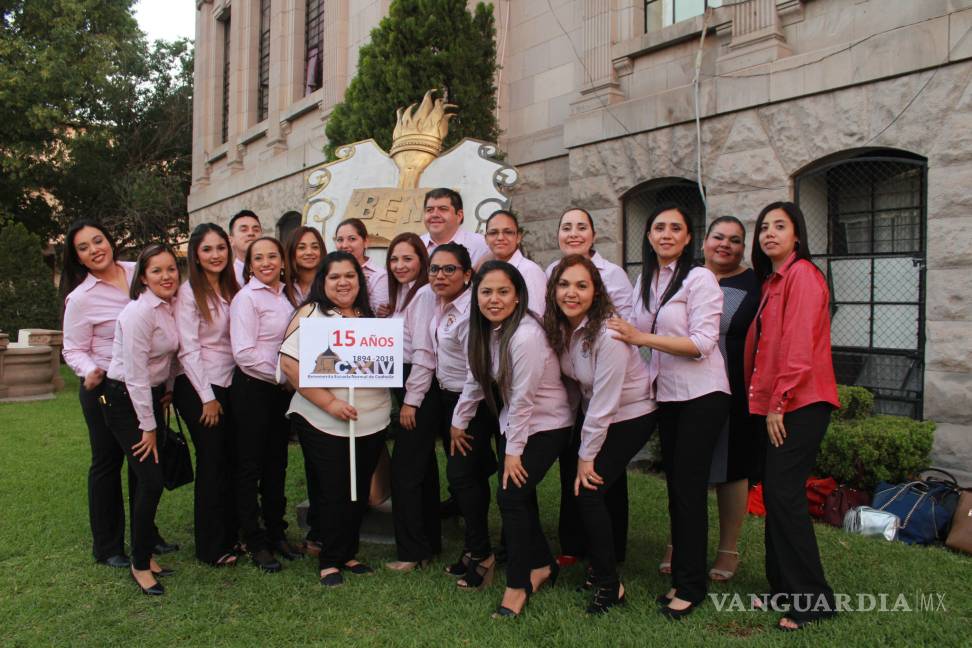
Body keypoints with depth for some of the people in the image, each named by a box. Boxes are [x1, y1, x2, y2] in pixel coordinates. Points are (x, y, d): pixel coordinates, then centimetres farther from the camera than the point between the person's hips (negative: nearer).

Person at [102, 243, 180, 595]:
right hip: (125, 400, -8)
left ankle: (145, 550, 25)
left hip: (152, 396, 8)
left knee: (150, 479, 10)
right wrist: (148, 427, -17)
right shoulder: (139, 312, -22)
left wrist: (169, 390, 11)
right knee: (151, 480, -10)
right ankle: (140, 565, 5)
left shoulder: (170, 307, 2)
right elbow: (135, 373, -22)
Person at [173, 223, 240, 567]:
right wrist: (207, 397, -13)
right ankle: (211, 547, 11)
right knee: (212, 463, -1)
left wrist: (223, 394, 7)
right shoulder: (189, 292, -9)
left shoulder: (232, 290, 9)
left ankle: (230, 535, 24)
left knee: (230, 461, 9)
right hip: (198, 388, -6)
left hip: (229, 385, 6)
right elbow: (188, 349, -13)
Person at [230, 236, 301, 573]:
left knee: (277, 462, 14)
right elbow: (244, 353, -18)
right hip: (253, 389, -7)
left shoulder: (284, 295, 10)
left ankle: (276, 532, 27)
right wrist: (281, 374, -14)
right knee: (250, 466, 4)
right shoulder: (246, 298, -11)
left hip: (280, 390, 7)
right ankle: (255, 542, 15)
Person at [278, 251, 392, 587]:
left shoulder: (369, 316, 12)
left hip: (372, 421, 5)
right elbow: (290, 364, -15)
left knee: (359, 490, 12)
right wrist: (329, 402, -19)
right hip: (324, 424, -5)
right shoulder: (311, 314, -6)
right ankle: (330, 561, 18)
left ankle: (348, 553, 29)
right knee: (333, 491, 1)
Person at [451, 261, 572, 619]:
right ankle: (542, 565, 31)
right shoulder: (486, 329, -1)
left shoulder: (525, 336, -27)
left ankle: (517, 584, 6)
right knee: (518, 496, 9)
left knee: (511, 496, -11)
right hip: (514, 421, 8)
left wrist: (513, 451, -16)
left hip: (546, 425, -8)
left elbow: (523, 399, -23)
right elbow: (476, 379, 9)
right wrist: (459, 421, 14)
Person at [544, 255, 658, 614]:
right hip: (595, 414, 6)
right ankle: (603, 564, 29)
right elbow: (575, 381, 2)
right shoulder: (558, 327, -7)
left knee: (589, 489, -11)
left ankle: (609, 585, 3)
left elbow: (604, 402, -25)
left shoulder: (607, 334, -28)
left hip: (631, 416, -6)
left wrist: (587, 455, -17)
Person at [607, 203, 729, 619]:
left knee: (689, 488, -3)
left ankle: (691, 585, 9)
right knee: (674, 484, 10)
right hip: (666, 395, 7)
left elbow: (702, 343, -19)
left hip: (701, 395, -6)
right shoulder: (644, 281, 11)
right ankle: (681, 573, 22)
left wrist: (640, 337, -22)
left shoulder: (699, 279, -11)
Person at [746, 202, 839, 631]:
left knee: (784, 495, -10)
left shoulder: (803, 274, -10)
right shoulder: (772, 281, 19)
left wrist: (777, 402, -17)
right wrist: (763, 399, 13)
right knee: (775, 494, 12)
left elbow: (799, 346, -18)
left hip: (800, 403, -9)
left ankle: (813, 601, 0)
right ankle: (784, 588, 23)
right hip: (775, 404, 9)